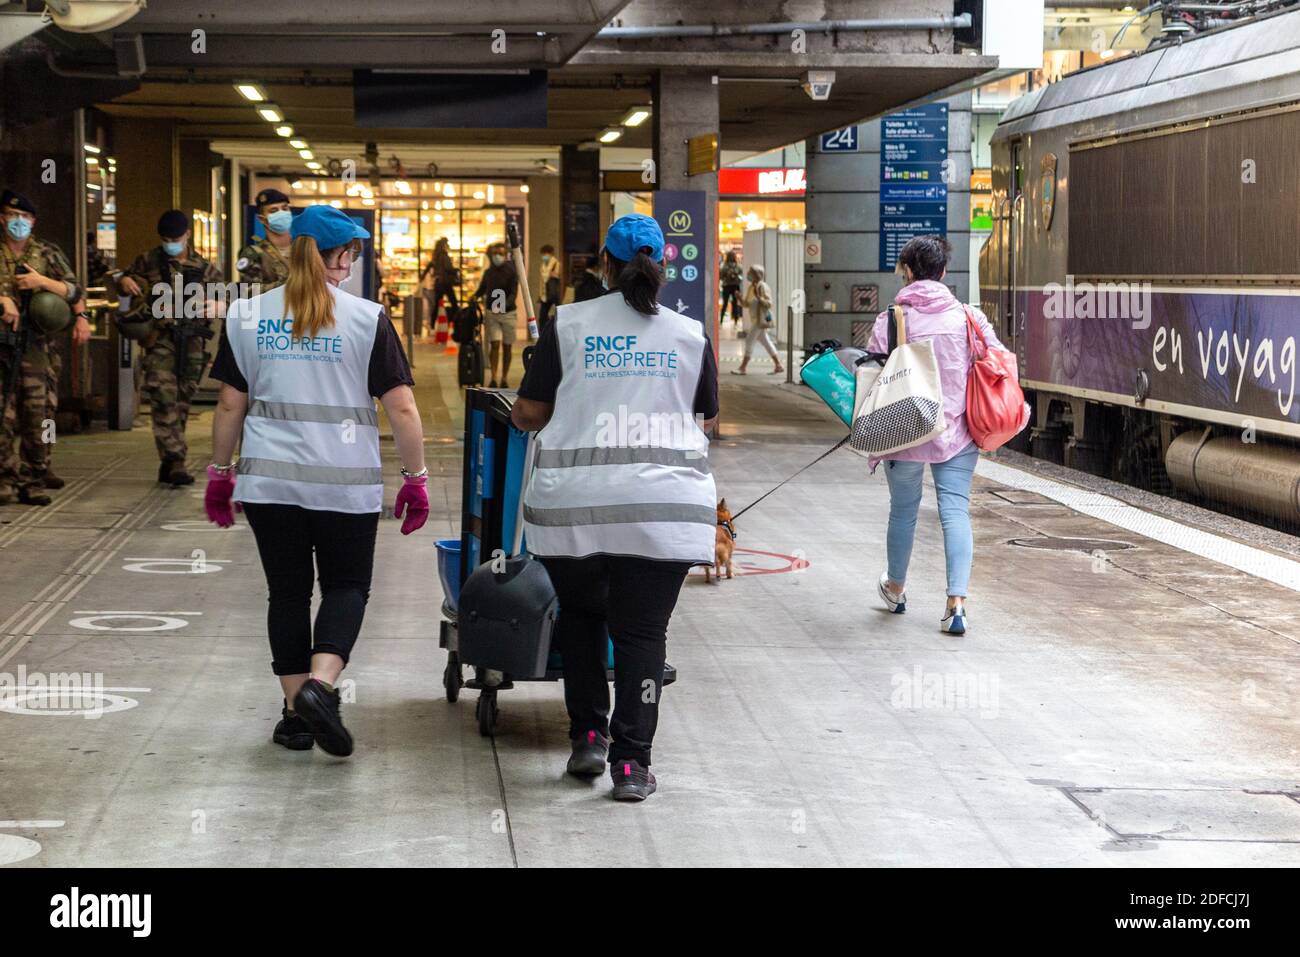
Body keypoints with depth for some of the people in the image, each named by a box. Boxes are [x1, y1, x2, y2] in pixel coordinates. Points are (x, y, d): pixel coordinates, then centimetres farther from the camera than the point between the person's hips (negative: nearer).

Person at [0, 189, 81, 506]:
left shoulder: (46, 253, 9)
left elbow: (75, 291, 6)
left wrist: (42, 281, -10)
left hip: (33, 340, 1)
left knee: (35, 412, 0)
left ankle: (33, 479, 5)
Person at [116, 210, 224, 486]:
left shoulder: (203, 268, 12)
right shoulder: (148, 261, 7)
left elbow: (221, 298, 17)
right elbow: (124, 280, 19)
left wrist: (216, 306, -6)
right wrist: (125, 282, -5)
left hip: (192, 342, 3)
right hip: (160, 340, -3)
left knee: (182, 402, 9)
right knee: (164, 400, -15)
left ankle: (170, 463, 19)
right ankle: (174, 460, -19)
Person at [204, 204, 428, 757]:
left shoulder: (247, 317, 3)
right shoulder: (366, 318, -5)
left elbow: (231, 406, 6)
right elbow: (402, 408, -6)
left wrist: (220, 474, 16)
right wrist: (415, 478, 3)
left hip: (268, 479, 2)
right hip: (346, 483, -2)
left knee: (288, 590, 12)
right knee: (346, 585, 11)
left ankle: (296, 713, 14)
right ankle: (320, 685, -11)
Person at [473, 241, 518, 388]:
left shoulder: (511, 272, -6)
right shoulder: (488, 272, 6)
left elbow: (513, 293, -14)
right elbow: (482, 289, 21)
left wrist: (504, 304, -32)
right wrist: (475, 296, 0)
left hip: (508, 313, -2)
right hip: (491, 313, 2)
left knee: (507, 347, 4)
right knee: (495, 344, -9)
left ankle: (504, 379, 14)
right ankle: (493, 379, -14)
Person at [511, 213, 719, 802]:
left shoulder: (569, 324, 2)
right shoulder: (690, 335, 6)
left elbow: (526, 414, 4)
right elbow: (706, 421, 17)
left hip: (574, 499, 0)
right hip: (665, 503, 0)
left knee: (580, 615, 20)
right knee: (641, 631, 4)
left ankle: (588, 735, 17)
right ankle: (631, 761, -1)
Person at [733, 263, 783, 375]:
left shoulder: (762, 287, -14)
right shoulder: (750, 287, 12)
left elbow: (769, 304, -17)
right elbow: (747, 305, 16)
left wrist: (758, 297, -29)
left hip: (762, 319, -10)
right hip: (755, 319, 10)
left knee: (749, 340, -9)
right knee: (765, 342, 13)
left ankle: (743, 368, -7)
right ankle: (778, 366, 18)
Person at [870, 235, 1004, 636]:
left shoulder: (890, 319, -9)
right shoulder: (969, 317, -2)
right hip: (957, 435, 1)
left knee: (903, 509, 17)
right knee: (955, 512, 2)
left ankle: (895, 588, 37)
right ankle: (956, 602, -11)